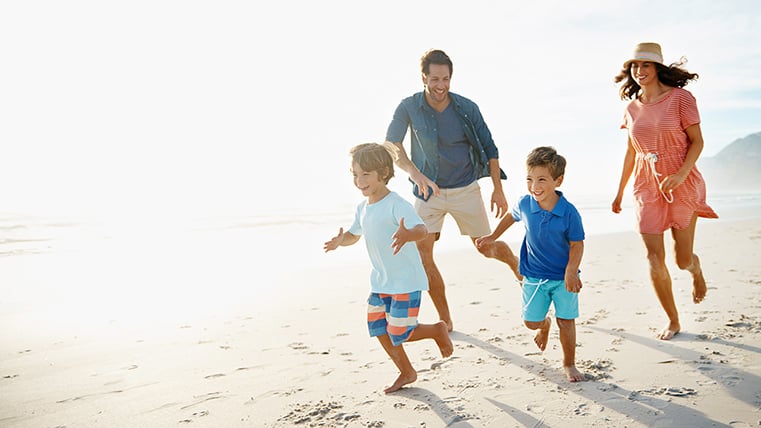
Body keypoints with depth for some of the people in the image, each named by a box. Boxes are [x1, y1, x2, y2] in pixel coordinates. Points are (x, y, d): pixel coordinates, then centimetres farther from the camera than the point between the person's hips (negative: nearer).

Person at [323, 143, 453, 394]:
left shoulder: (396, 204, -20)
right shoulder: (363, 208, 5)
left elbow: (422, 229, -33)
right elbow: (353, 235, 20)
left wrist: (407, 235, -56)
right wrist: (340, 240, -3)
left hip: (406, 281, -8)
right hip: (380, 281, 8)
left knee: (399, 335, -4)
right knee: (378, 329, 10)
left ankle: (438, 330, 24)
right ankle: (406, 373, 30)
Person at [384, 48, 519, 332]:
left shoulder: (467, 108, -9)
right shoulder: (409, 107, -10)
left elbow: (489, 148, -1)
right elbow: (391, 144, -20)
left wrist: (498, 189, -1)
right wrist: (415, 173, -37)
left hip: (465, 190, 0)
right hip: (428, 191, 1)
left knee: (486, 247, 9)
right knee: (421, 253, -10)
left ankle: (517, 265, 47)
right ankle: (445, 321, 4)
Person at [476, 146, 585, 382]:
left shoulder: (568, 212, -21)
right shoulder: (525, 204, -11)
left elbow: (577, 244, -12)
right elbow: (512, 216, 12)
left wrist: (571, 272, -24)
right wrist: (493, 236, 21)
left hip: (563, 277, -3)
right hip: (533, 275, 3)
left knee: (566, 321, 1)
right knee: (531, 321, 8)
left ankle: (569, 364, 24)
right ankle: (544, 324, 47)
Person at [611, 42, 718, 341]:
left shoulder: (680, 98, -7)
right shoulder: (632, 107, 6)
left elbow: (697, 141, -6)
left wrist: (681, 174, -21)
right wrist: (619, 192, 15)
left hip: (681, 182, -3)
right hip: (646, 186, 3)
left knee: (683, 259, 4)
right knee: (654, 259, -1)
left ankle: (696, 269, 44)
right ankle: (673, 321, 18)